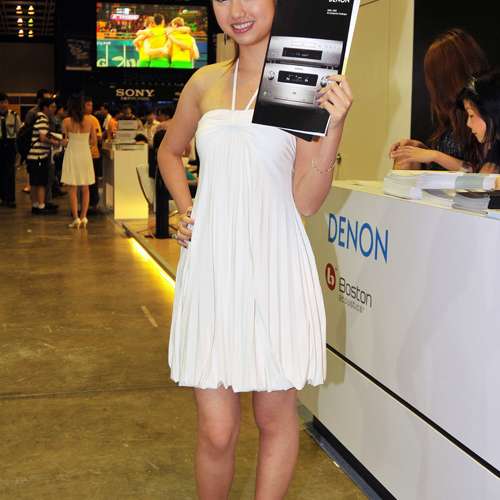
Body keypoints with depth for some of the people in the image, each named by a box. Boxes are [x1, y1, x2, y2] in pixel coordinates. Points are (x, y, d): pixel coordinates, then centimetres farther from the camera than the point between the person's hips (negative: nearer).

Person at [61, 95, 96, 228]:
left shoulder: (67, 121, -9)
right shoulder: (90, 120, -5)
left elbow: (65, 139, -2)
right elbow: (94, 141, 0)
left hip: (71, 154, -1)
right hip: (86, 154, 2)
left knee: (73, 189, 4)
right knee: (85, 188, 11)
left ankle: (76, 218, 0)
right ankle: (83, 217, 7)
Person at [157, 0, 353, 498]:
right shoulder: (206, 82, 7)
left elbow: (306, 201, -7)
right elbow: (169, 151, 26)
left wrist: (334, 126, -19)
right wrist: (184, 208, 10)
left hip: (273, 266, -2)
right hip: (210, 265, 2)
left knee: (275, 417, 12)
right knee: (216, 430, 6)